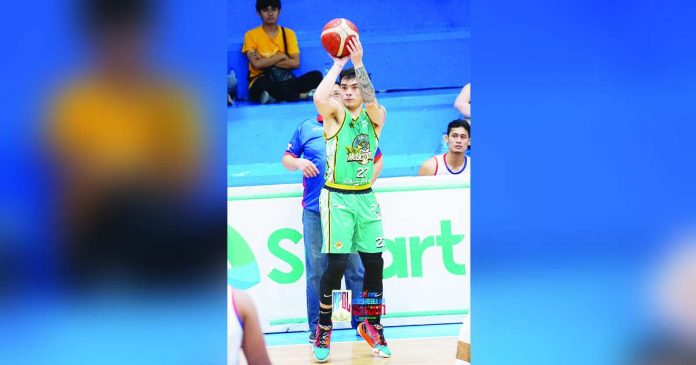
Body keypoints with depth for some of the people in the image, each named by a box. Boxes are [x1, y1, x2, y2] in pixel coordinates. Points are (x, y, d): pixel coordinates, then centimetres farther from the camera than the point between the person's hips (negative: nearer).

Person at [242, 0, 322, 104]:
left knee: (316, 76, -21)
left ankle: (275, 96, -30)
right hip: (261, 83, -4)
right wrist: (281, 56, -5)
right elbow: (256, 64, -13)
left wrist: (266, 61, -9)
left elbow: (295, 63, -3)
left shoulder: (288, 33, 10)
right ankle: (302, 95, -24)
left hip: (284, 81, 4)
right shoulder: (251, 35, 1)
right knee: (263, 83, -42)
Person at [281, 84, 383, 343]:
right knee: (316, 270, 0)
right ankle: (317, 327, 6)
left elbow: (377, 160, 15)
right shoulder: (306, 129, 14)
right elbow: (286, 159, 15)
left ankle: (361, 322, 5)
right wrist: (298, 163, -7)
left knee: (355, 268, -1)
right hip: (315, 211, 1)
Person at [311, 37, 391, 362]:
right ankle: (323, 328, 5)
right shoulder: (335, 114, -3)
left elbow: (371, 102, -22)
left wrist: (358, 63, -27)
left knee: (375, 264, 4)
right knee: (337, 264, -8)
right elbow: (319, 97, -27)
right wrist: (338, 63, -19)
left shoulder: (376, 117, 3)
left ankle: (371, 325, 20)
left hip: (366, 198, 3)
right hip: (337, 198, -3)